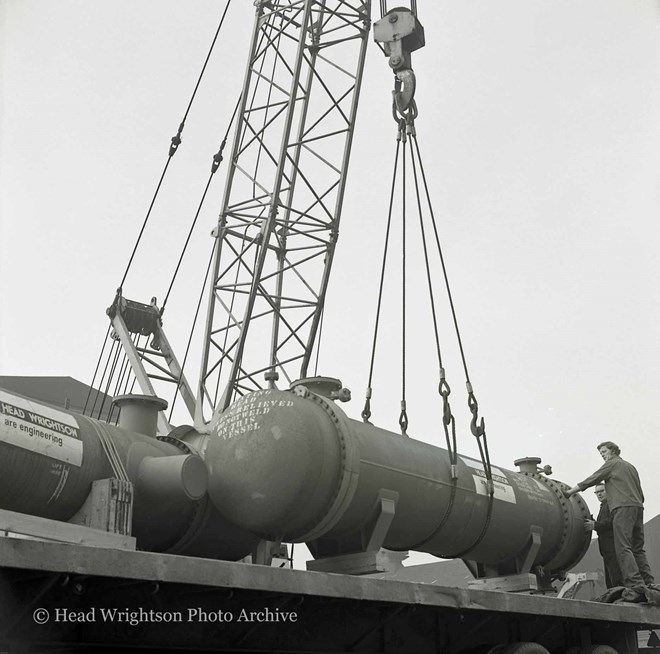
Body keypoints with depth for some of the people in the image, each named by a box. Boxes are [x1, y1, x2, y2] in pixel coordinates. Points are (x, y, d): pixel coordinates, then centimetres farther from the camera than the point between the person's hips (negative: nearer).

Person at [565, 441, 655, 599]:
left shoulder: (612, 463, 7)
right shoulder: (631, 467, 29)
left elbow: (592, 480, 0)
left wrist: (571, 491, 3)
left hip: (622, 507, -8)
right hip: (638, 506, 8)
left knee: (623, 548, -14)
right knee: (638, 549, 9)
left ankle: (636, 586, -25)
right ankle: (649, 584, 1)